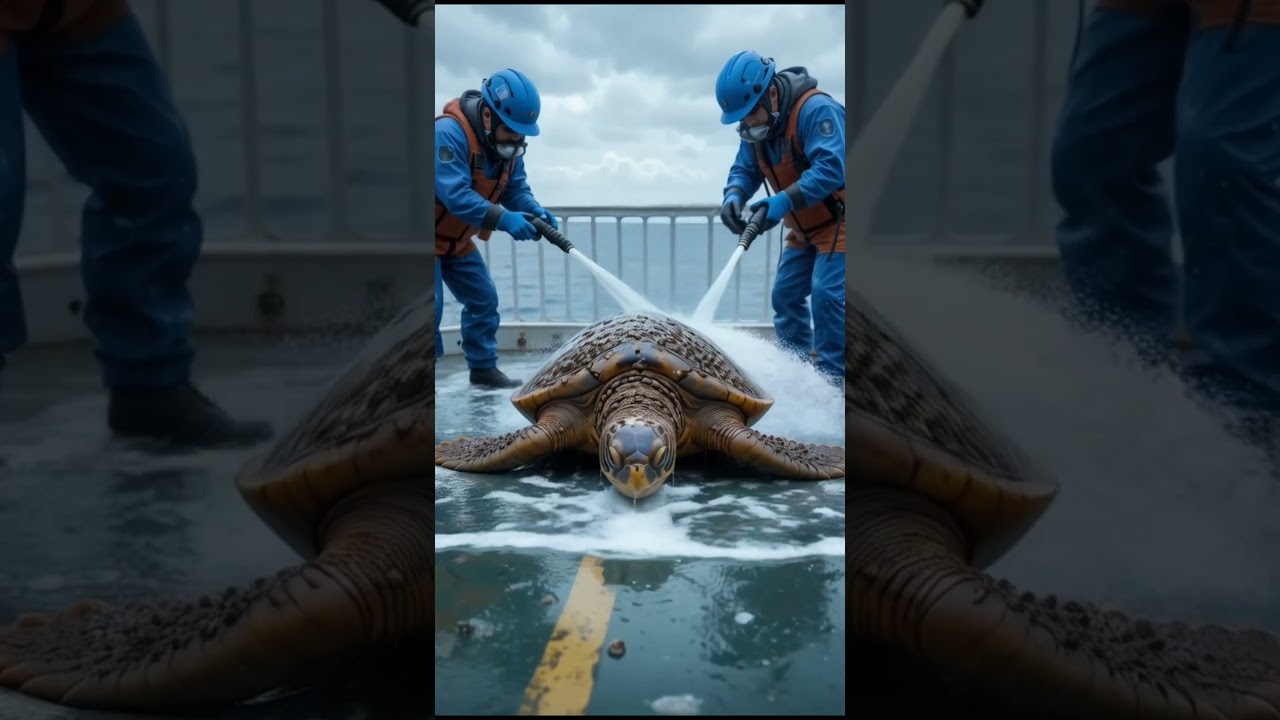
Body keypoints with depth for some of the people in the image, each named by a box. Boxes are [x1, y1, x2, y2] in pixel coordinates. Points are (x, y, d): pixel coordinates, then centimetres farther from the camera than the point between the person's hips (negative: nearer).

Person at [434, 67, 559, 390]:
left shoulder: (507, 143, -4)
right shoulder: (449, 132, -29)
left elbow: (516, 188, -1)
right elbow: (455, 194, -38)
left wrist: (535, 210, -24)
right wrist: (503, 220, -46)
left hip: (458, 240, 8)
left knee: (484, 300, 9)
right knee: (432, 307, -14)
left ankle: (483, 368, 22)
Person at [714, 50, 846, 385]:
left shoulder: (816, 110, -26)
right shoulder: (756, 126, -1)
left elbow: (831, 169, -37)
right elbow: (744, 169, 0)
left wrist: (784, 201, -46)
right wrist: (733, 195, -23)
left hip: (838, 221, -8)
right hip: (804, 228, 8)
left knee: (827, 294, -18)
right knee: (785, 294, 7)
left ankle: (832, 377, -10)